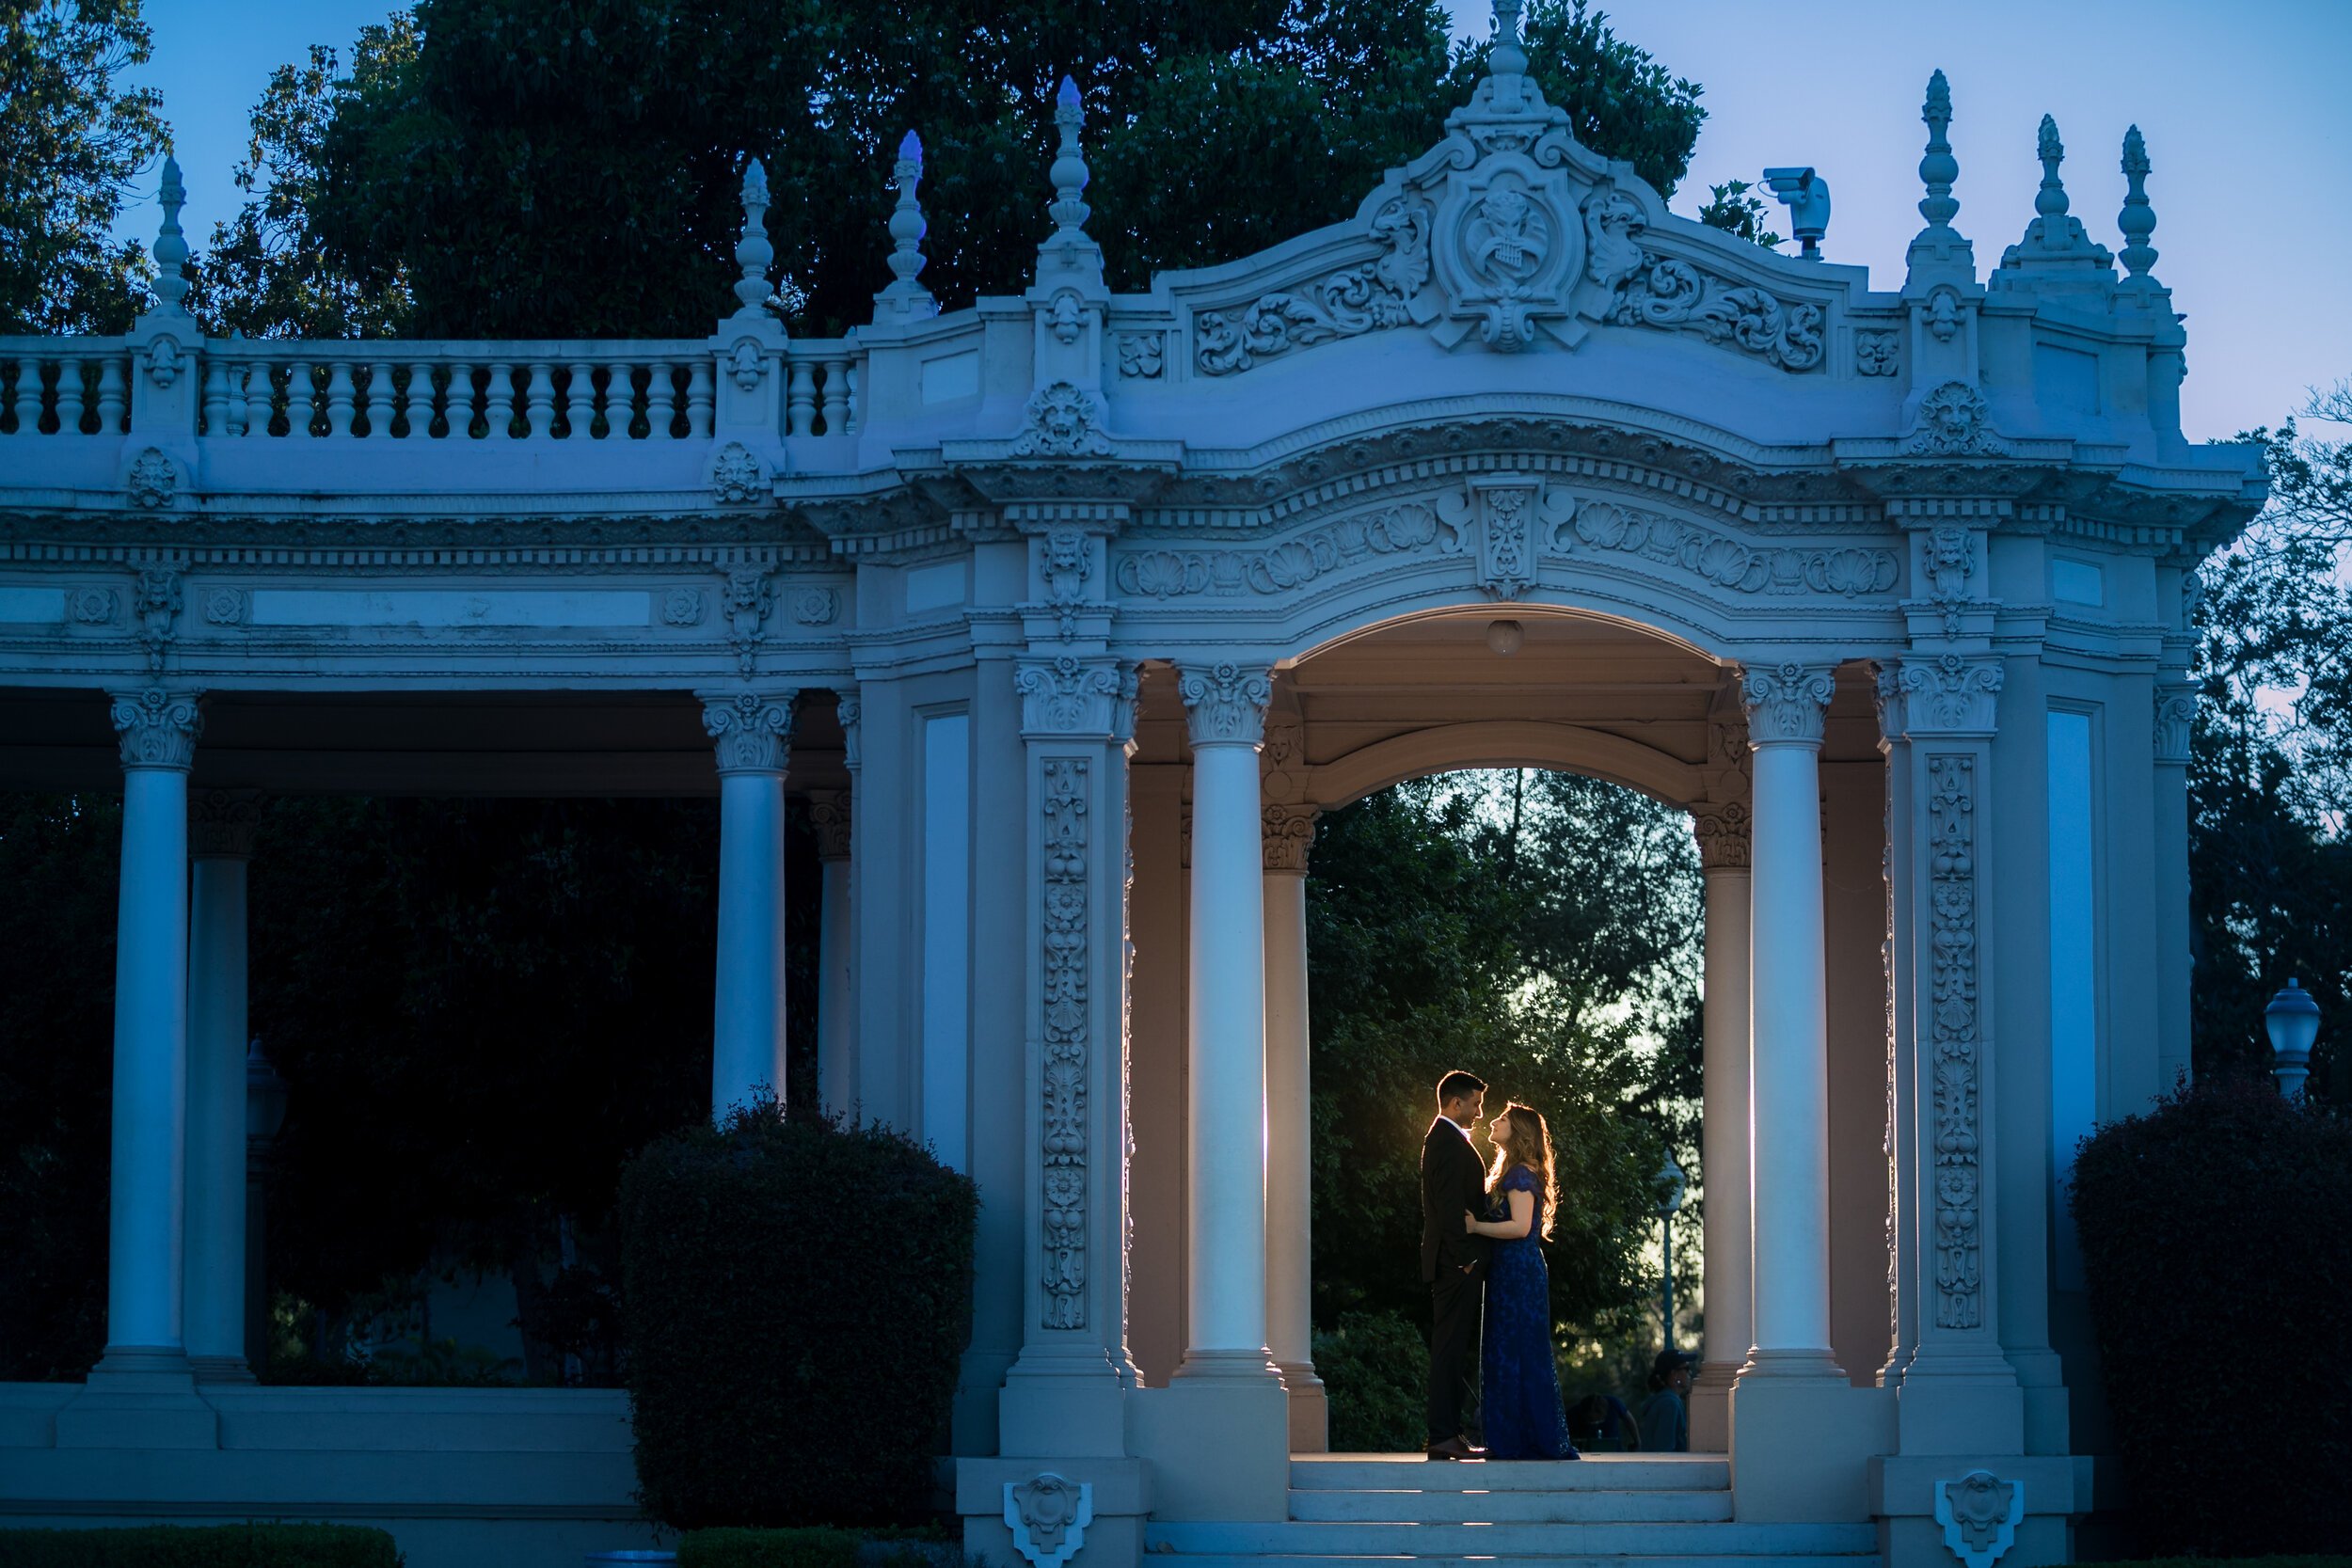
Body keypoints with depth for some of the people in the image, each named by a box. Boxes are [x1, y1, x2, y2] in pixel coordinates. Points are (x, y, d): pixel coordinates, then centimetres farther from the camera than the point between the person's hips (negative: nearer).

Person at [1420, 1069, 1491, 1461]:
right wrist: (1464, 1259, -20)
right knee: (1451, 1348, -10)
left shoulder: (1443, 1139, 20)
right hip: (1456, 1265, -11)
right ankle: (1444, 1436, -11)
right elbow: (1450, 1205, -20)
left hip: (1455, 1263, 11)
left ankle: (1449, 1433, 12)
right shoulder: (1449, 1143, -13)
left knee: (1454, 1351, 11)